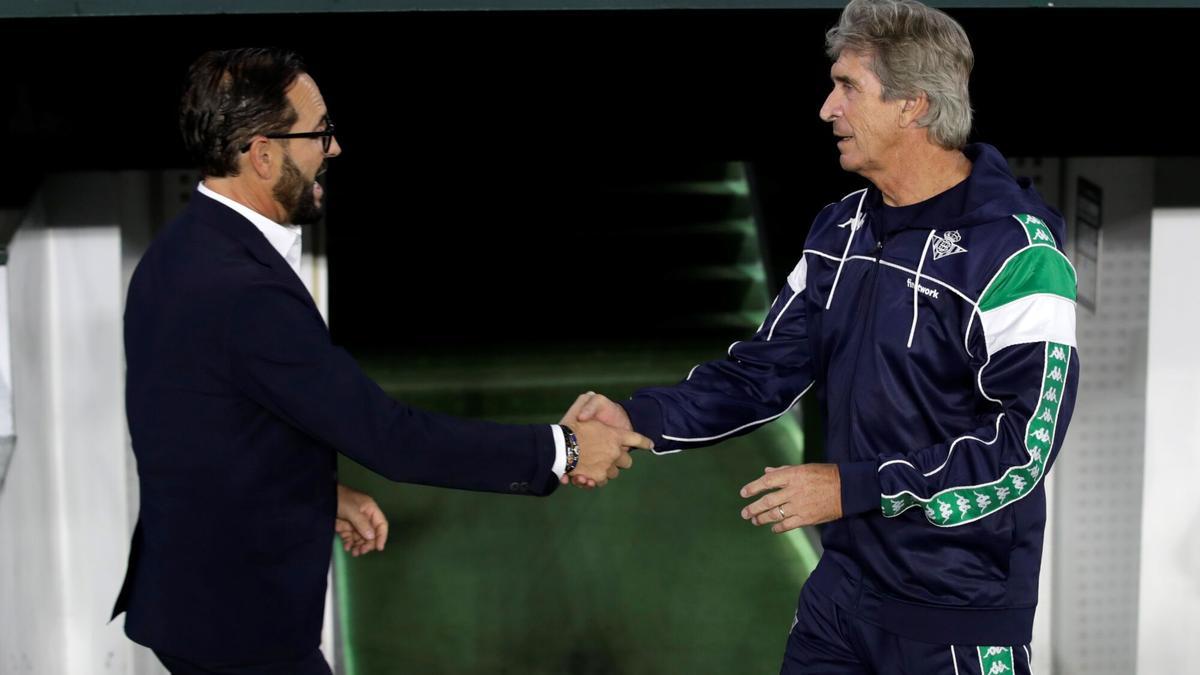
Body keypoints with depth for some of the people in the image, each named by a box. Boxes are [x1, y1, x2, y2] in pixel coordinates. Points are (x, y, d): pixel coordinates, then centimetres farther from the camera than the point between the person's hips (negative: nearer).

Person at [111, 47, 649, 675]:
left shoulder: (188, 249, 4)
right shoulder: (242, 291, -28)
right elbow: (390, 436, -25)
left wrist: (322, 492, 12)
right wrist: (562, 450, -17)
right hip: (237, 621, -9)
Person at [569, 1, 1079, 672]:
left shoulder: (1013, 253, -18)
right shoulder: (841, 230, 7)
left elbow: (1025, 443, -21)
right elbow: (770, 368, 8)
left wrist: (853, 488, -21)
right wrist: (642, 419, -8)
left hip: (959, 614, -7)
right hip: (843, 581, 7)